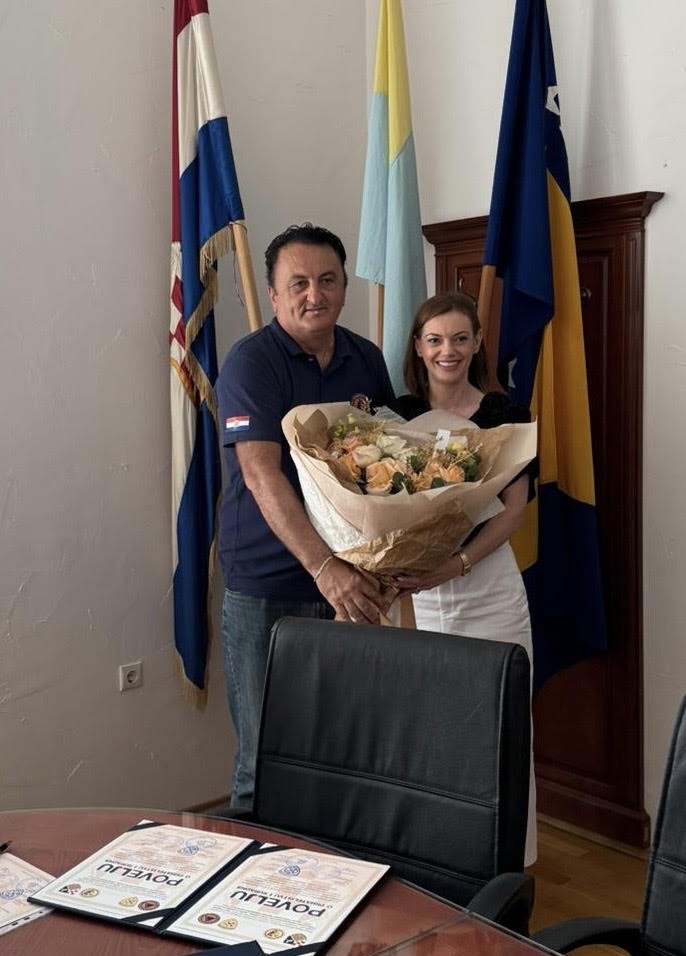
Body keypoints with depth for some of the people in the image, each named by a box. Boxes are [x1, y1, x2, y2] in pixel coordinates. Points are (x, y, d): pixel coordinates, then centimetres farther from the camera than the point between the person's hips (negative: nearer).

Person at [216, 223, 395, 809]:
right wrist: (324, 567, -32)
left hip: (347, 580, 5)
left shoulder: (367, 359, 8)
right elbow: (260, 475, -21)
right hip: (267, 589, -5)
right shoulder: (251, 363, -10)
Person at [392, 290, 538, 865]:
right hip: (417, 588, 2)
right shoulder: (399, 415, 7)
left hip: (487, 585, -2)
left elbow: (513, 512, -6)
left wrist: (456, 565, -19)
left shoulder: (504, 415, 0)